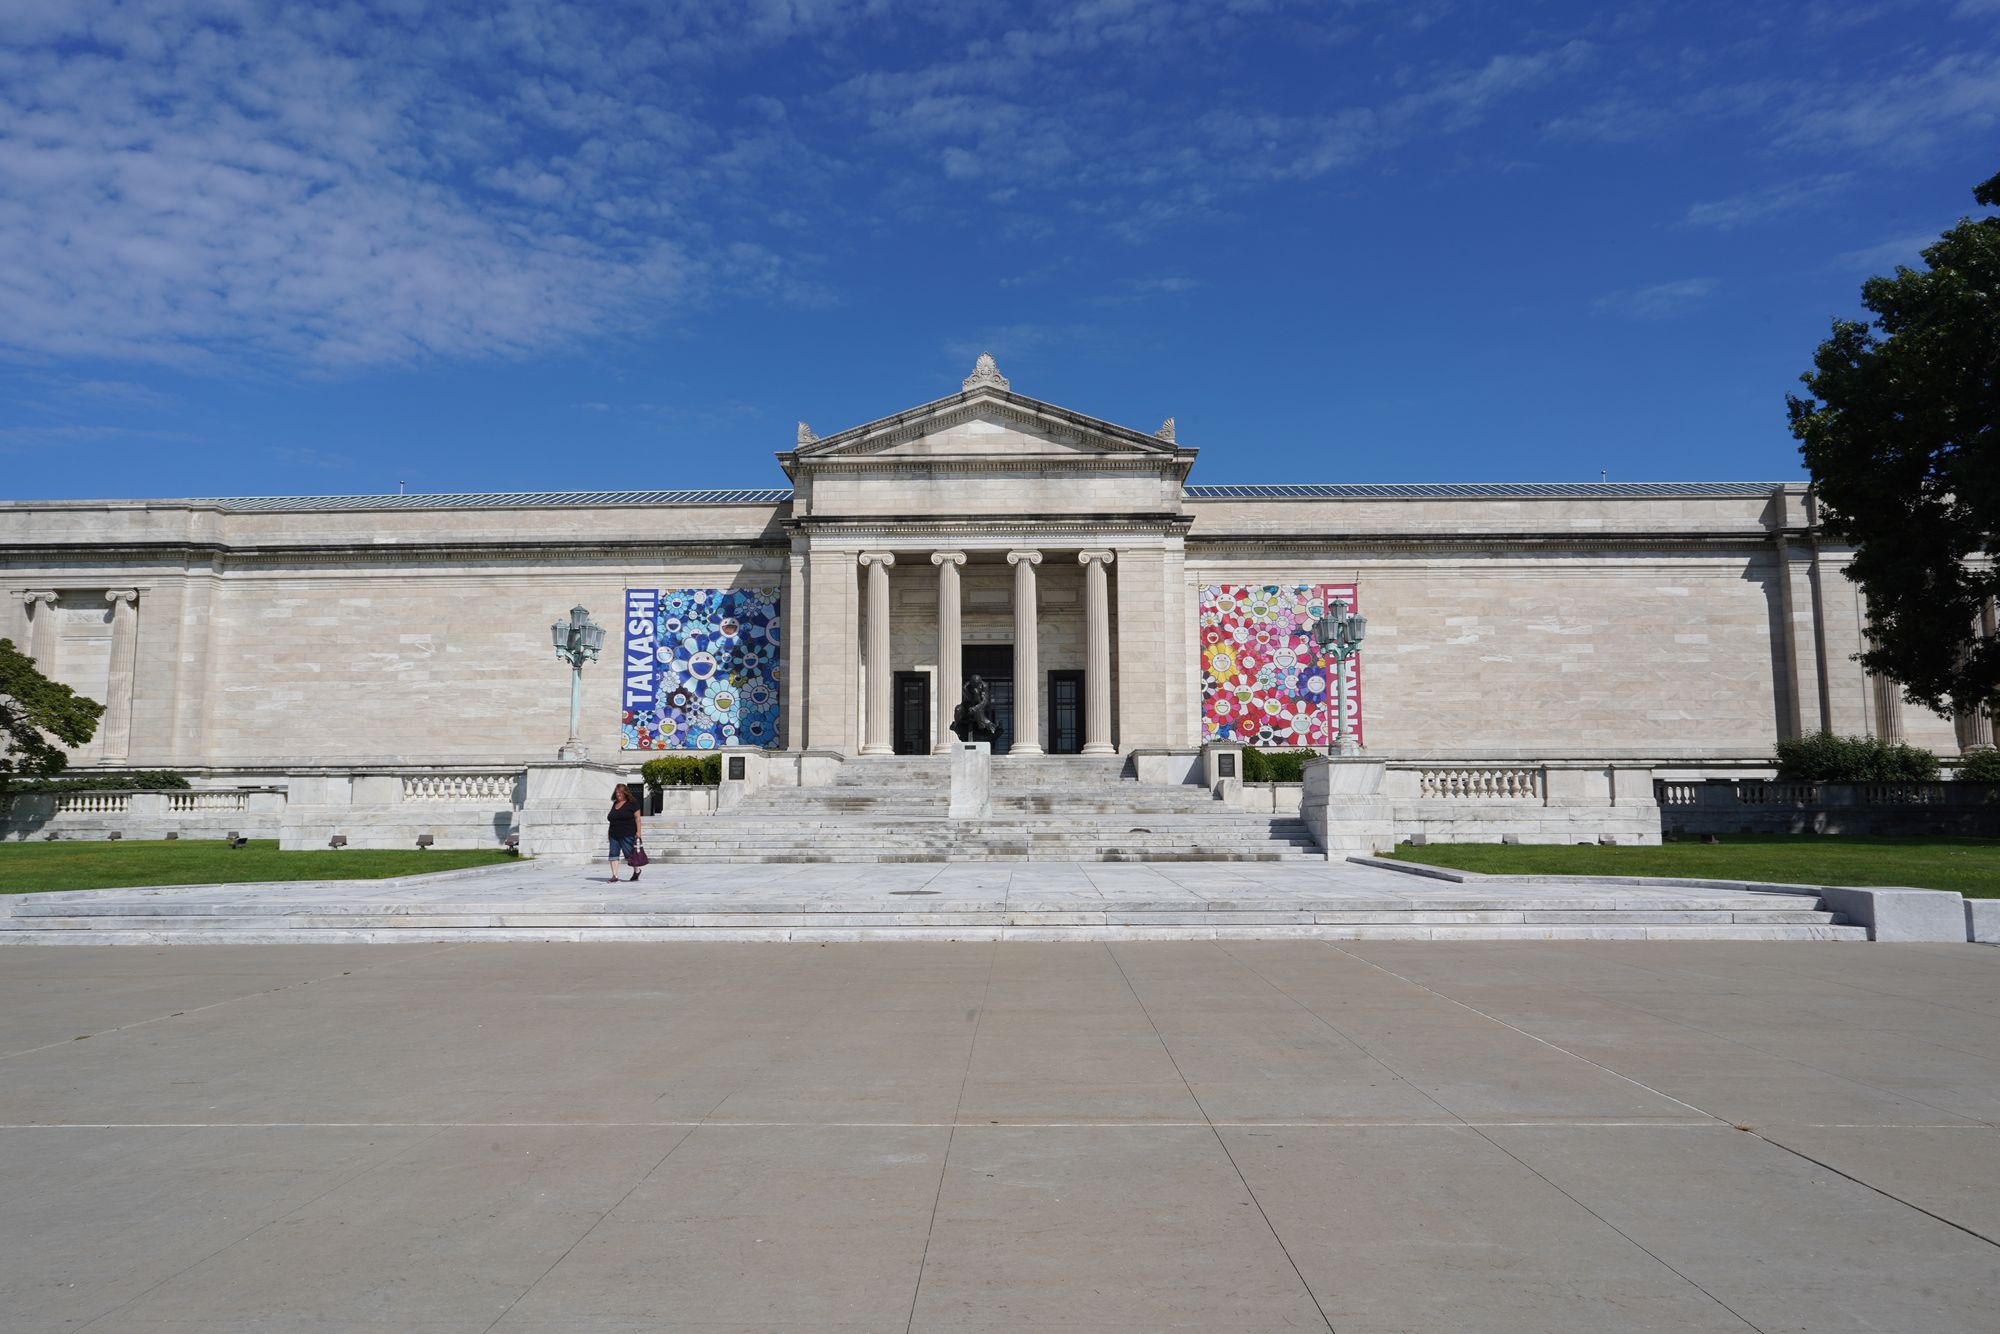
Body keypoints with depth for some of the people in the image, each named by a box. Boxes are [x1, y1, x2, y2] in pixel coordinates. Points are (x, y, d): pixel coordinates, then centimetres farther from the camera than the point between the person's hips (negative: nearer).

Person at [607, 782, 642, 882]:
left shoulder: (632, 804, -2)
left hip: (627, 835, -6)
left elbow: (637, 818, -6)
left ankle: (636, 870, 22)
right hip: (614, 835, 6)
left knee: (629, 854, -2)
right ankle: (614, 875, -5)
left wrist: (638, 831, -12)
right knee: (614, 854, -4)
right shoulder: (615, 804, 16)